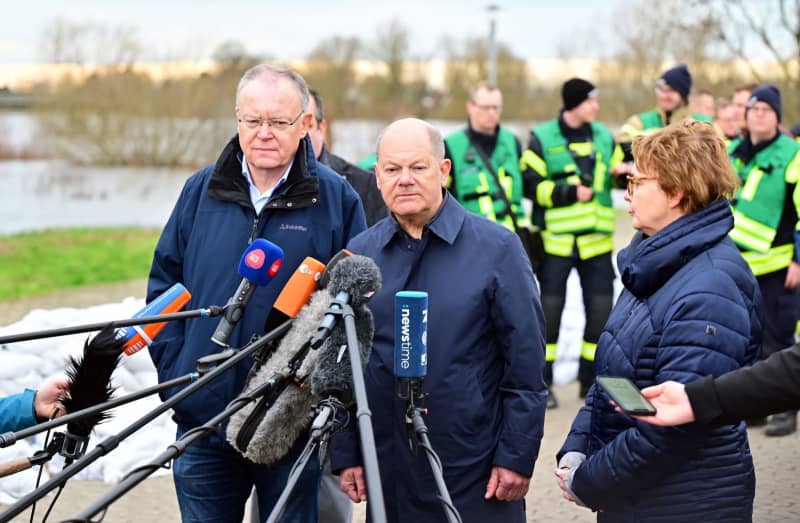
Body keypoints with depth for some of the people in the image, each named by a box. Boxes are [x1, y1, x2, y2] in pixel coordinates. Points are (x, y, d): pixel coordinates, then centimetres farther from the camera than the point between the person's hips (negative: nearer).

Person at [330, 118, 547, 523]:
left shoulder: (497, 247, -4)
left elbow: (526, 362, -4)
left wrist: (517, 457, -7)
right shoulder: (359, 254, 5)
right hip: (390, 473, 3)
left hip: (479, 475, -2)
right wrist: (345, 455, 6)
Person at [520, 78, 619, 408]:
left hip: (596, 240, 4)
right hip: (556, 240, -4)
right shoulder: (542, 139, -4)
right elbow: (531, 184, -10)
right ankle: (542, 383, 10)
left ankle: (591, 379, 18)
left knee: (601, 309, 4)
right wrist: (570, 192, -16)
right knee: (550, 309, 0)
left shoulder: (604, 137, 9)